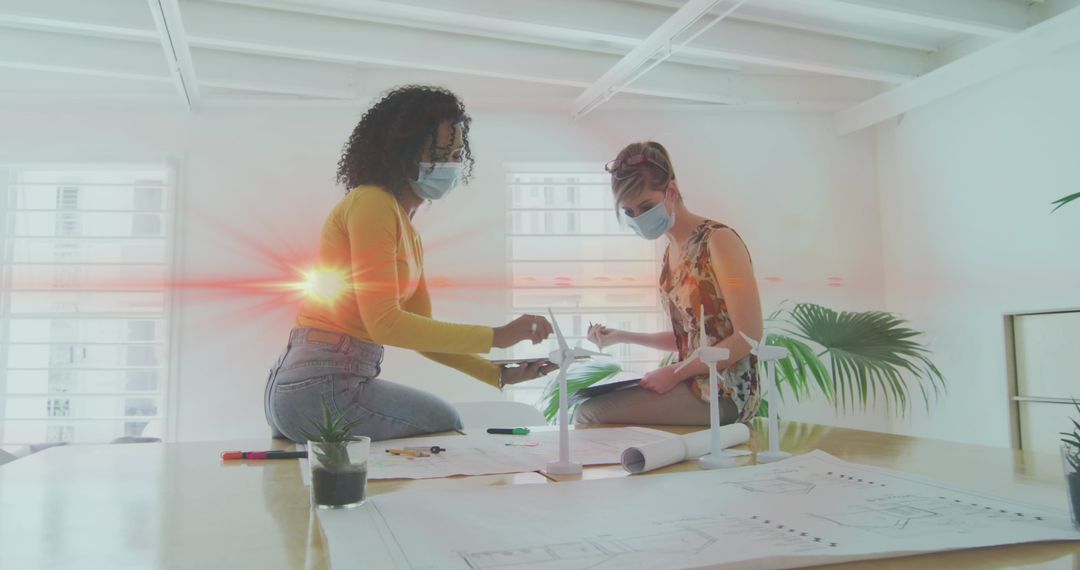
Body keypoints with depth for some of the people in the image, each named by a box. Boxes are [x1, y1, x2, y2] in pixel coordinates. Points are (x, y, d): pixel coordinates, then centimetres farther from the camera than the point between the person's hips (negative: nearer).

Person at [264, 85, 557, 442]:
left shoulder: (406, 229, 16)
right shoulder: (372, 203, -13)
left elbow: (421, 332, 14)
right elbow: (384, 322, -22)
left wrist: (500, 375, 2)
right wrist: (495, 337, -22)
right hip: (320, 386, -9)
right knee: (445, 424, 4)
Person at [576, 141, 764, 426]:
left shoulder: (719, 240, -12)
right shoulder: (671, 252, 11)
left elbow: (749, 336, -16)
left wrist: (676, 372, -16)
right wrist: (623, 336, 8)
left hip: (725, 393, -8)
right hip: (695, 383, 8)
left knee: (589, 414, -18)